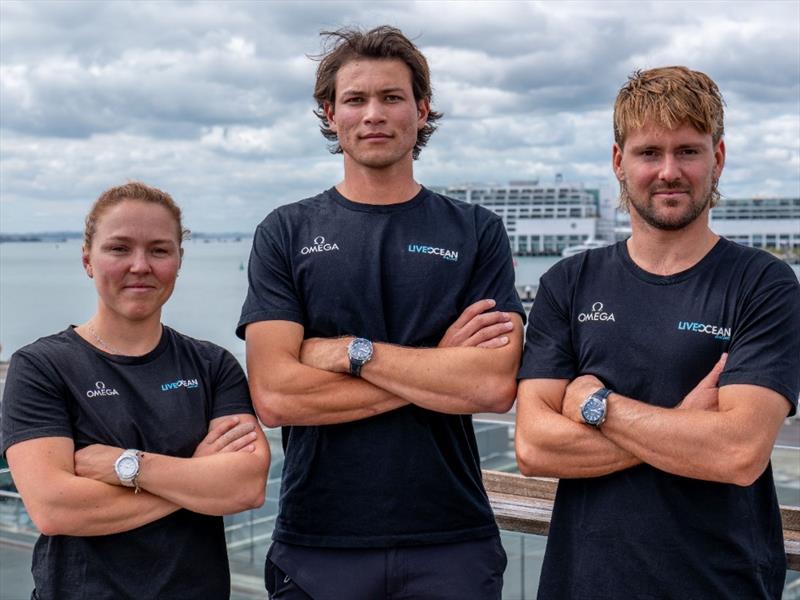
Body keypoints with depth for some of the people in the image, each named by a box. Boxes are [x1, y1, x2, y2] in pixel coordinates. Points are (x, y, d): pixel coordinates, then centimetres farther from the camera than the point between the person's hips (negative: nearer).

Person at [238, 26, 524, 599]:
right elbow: (275, 395, -11)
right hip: (318, 545, 0)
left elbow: (497, 385, -11)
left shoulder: (477, 233, 2)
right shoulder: (286, 233, 1)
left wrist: (352, 351, -13)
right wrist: (437, 368, -10)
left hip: (452, 541, 0)